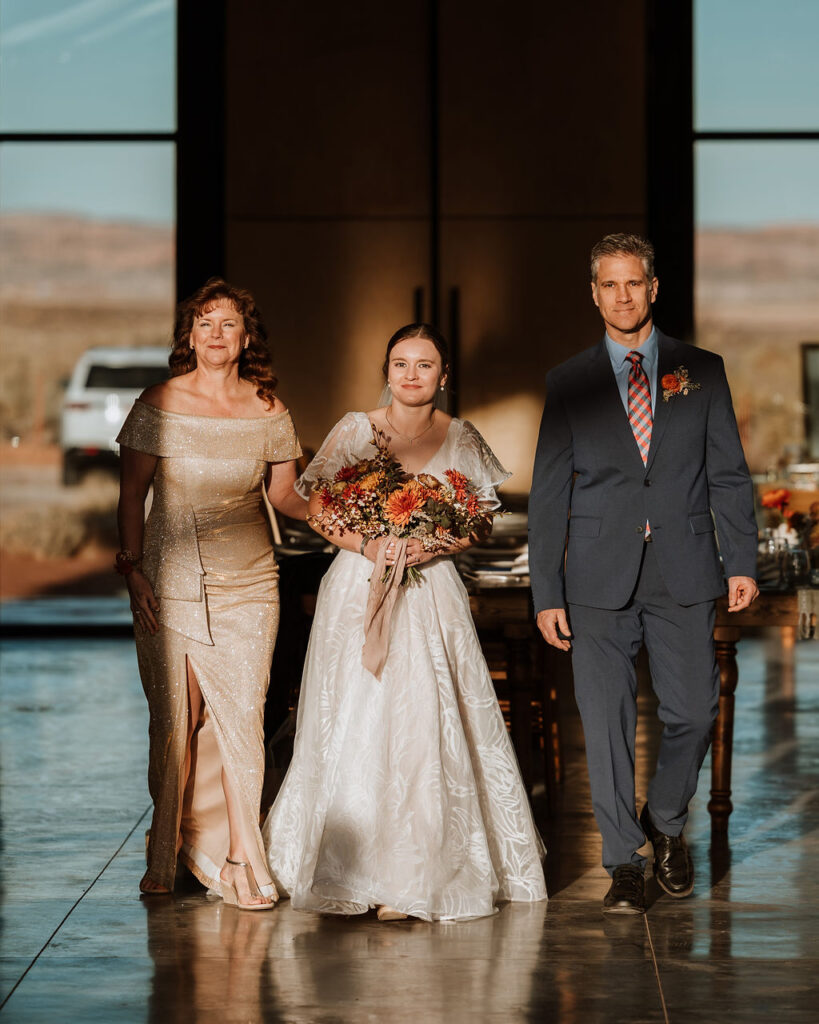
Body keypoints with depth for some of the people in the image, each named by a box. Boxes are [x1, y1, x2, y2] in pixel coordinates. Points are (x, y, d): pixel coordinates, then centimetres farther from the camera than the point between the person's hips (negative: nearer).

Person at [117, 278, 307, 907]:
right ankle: (166, 854, 19)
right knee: (173, 719, 3)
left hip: (245, 582, 1)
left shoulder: (268, 412, 2)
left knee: (240, 718, -4)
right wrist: (133, 568, -3)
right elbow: (132, 493, 3)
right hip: (170, 579, -1)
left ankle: (240, 859, 5)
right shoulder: (159, 405, -2)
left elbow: (284, 495, 11)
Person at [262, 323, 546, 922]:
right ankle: (359, 867, 8)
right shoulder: (355, 431, 3)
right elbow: (319, 512, 3)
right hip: (360, 589, 0)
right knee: (357, 729, -2)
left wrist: (430, 547, -12)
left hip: (432, 596, 1)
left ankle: (420, 875, 1)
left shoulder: (462, 439, 6)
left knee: (428, 728, -6)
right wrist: (367, 545, -14)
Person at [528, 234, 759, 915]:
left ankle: (667, 824, 28)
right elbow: (548, 495, 5)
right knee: (607, 722, -1)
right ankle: (625, 863, 10)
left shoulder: (702, 371, 7)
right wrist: (546, 594, 0)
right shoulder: (568, 382, 6)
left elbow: (729, 474, 7)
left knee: (693, 711, 2)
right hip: (600, 578, 0)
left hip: (684, 575, 1)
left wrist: (742, 562, -2)